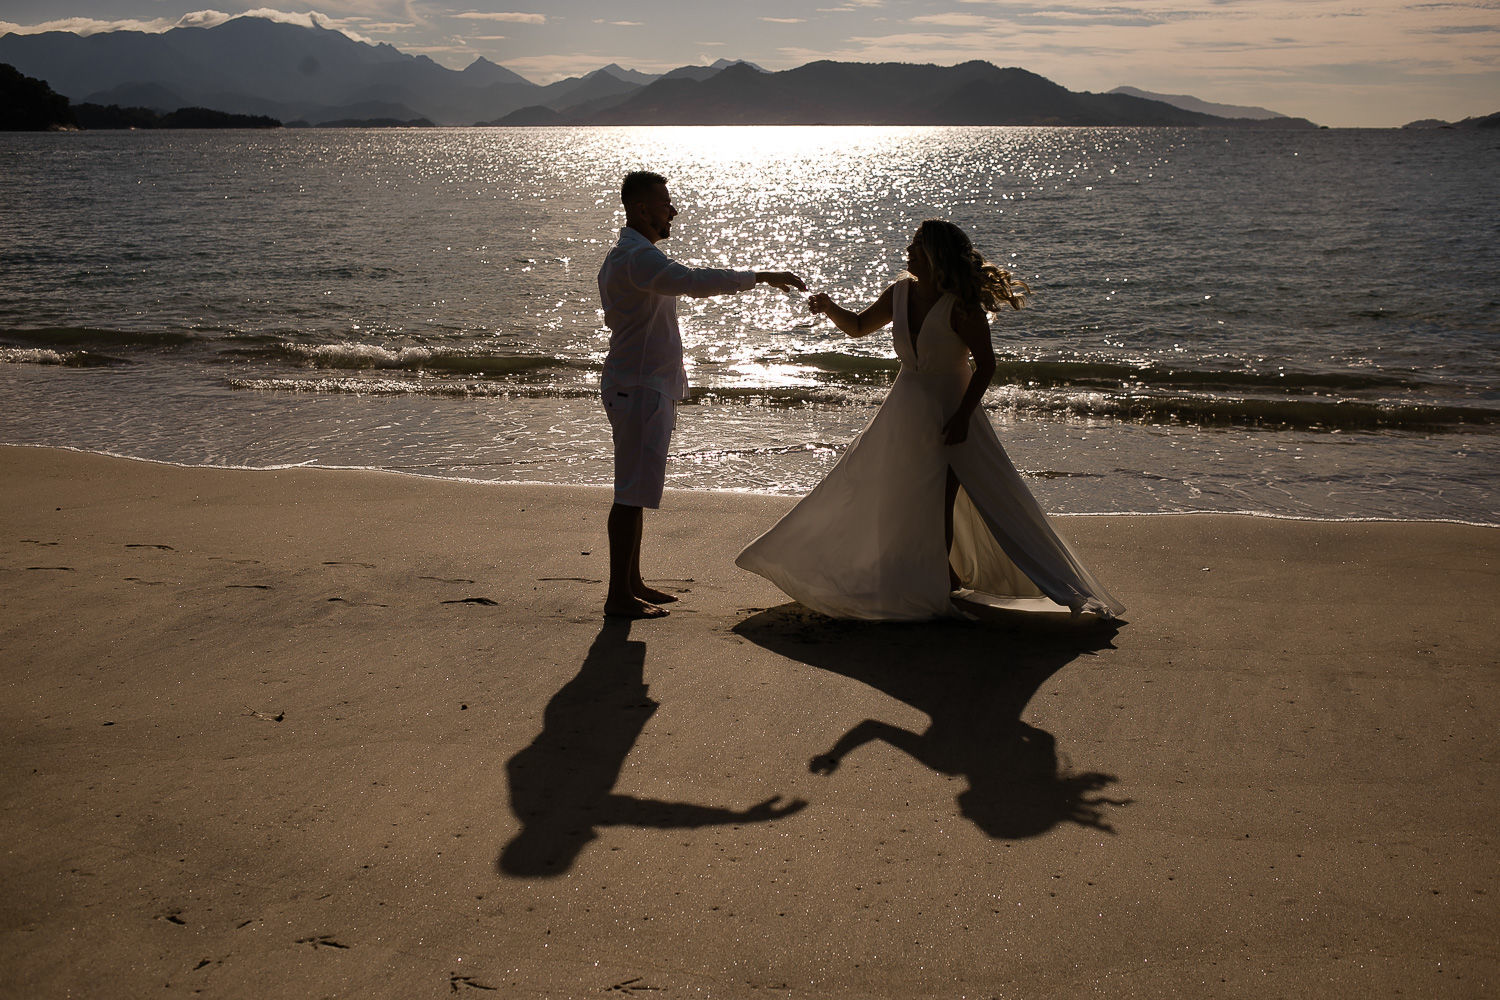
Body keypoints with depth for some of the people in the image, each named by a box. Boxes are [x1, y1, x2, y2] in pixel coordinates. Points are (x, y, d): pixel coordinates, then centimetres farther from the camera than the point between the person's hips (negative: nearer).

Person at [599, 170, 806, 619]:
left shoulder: (623, 256, 18)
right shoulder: (637, 257, -18)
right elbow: (694, 280, -33)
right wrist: (761, 276, -30)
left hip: (646, 386, 11)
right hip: (640, 389, -11)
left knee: (636, 492, 15)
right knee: (632, 493, -7)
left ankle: (633, 583, 23)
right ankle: (618, 595, -3)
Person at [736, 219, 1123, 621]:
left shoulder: (961, 306, -19)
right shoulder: (900, 292, 0)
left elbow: (986, 364, -16)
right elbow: (858, 326, 13)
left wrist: (963, 416, -20)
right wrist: (830, 308, -6)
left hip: (950, 410, -7)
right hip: (905, 408, 7)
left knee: (939, 502, -6)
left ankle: (937, 582, 12)